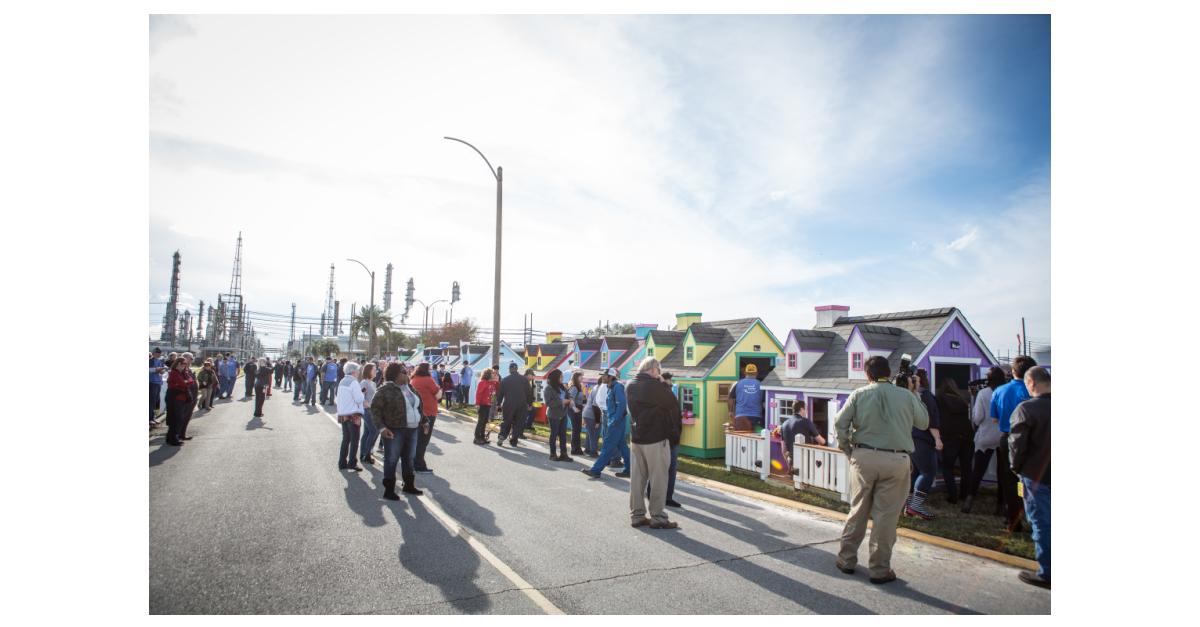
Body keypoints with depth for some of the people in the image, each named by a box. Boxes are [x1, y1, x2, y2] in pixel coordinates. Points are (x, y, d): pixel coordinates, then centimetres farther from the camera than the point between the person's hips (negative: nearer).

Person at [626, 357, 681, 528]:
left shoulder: (631, 385, 6)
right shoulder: (653, 385, -17)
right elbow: (673, 404, -11)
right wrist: (663, 384, 0)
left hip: (637, 437, 7)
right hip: (656, 437, -7)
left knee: (637, 478, 11)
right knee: (658, 479, 2)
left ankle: (636, 515, 17)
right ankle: (658, 518, 7)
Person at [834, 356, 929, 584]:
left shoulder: (859, 394, 0)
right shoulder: (906, 396, -1)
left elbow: (840, 423, -5)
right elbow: (923, 423, 14)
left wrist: (847, 449, 8)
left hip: (864, 456, 1)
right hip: (896, 460, -1)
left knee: (857, 510, 12)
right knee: (886, 515, 5)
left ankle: (847, 560, 21)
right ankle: (880, 569, 13)